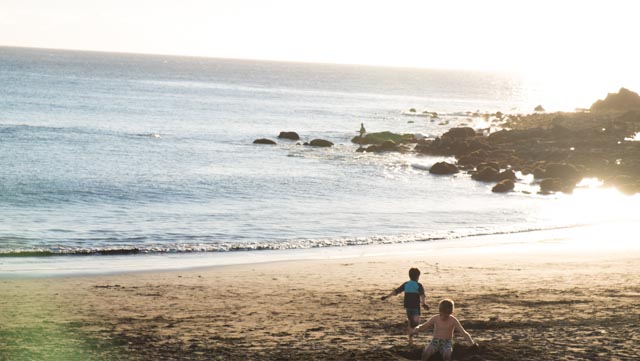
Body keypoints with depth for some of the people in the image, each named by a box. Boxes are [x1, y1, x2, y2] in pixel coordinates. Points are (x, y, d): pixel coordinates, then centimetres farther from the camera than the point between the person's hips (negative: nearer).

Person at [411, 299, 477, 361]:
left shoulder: (453, 320, -6)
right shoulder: (435, 318, -1)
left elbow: (464, 333, -9)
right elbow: (423, 326, 5)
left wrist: (472, 343, -21)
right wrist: (417, 328, -18)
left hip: (446, 343, -1)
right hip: (435, 341, 1)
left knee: (447, 355, -37)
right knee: (426, 353, -32)